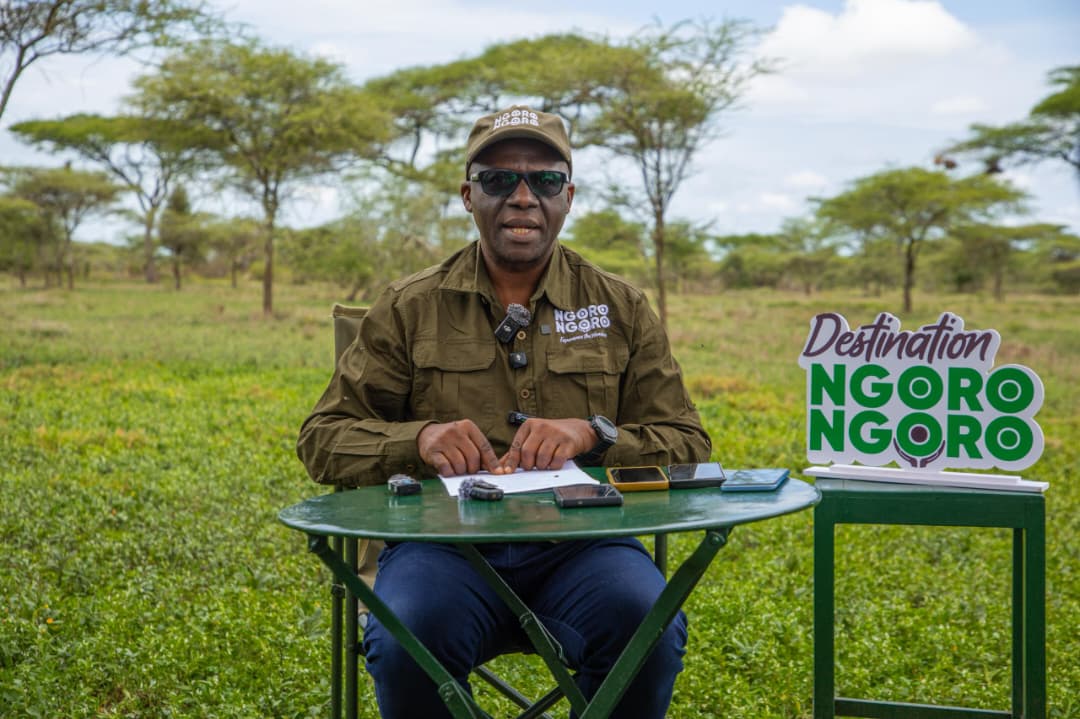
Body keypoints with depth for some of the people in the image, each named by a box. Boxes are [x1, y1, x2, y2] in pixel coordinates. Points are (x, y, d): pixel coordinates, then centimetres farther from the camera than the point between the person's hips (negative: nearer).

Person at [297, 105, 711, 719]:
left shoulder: (623, 310, 12)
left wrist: (593, 434, -13)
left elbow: (688, 446, 7)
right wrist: (419, 439, -14)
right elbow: (323, 439, 7)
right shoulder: (410, 309, 9)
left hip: (580, 539, 1)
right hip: (444, 541, 0)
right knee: (408, 643, -32)